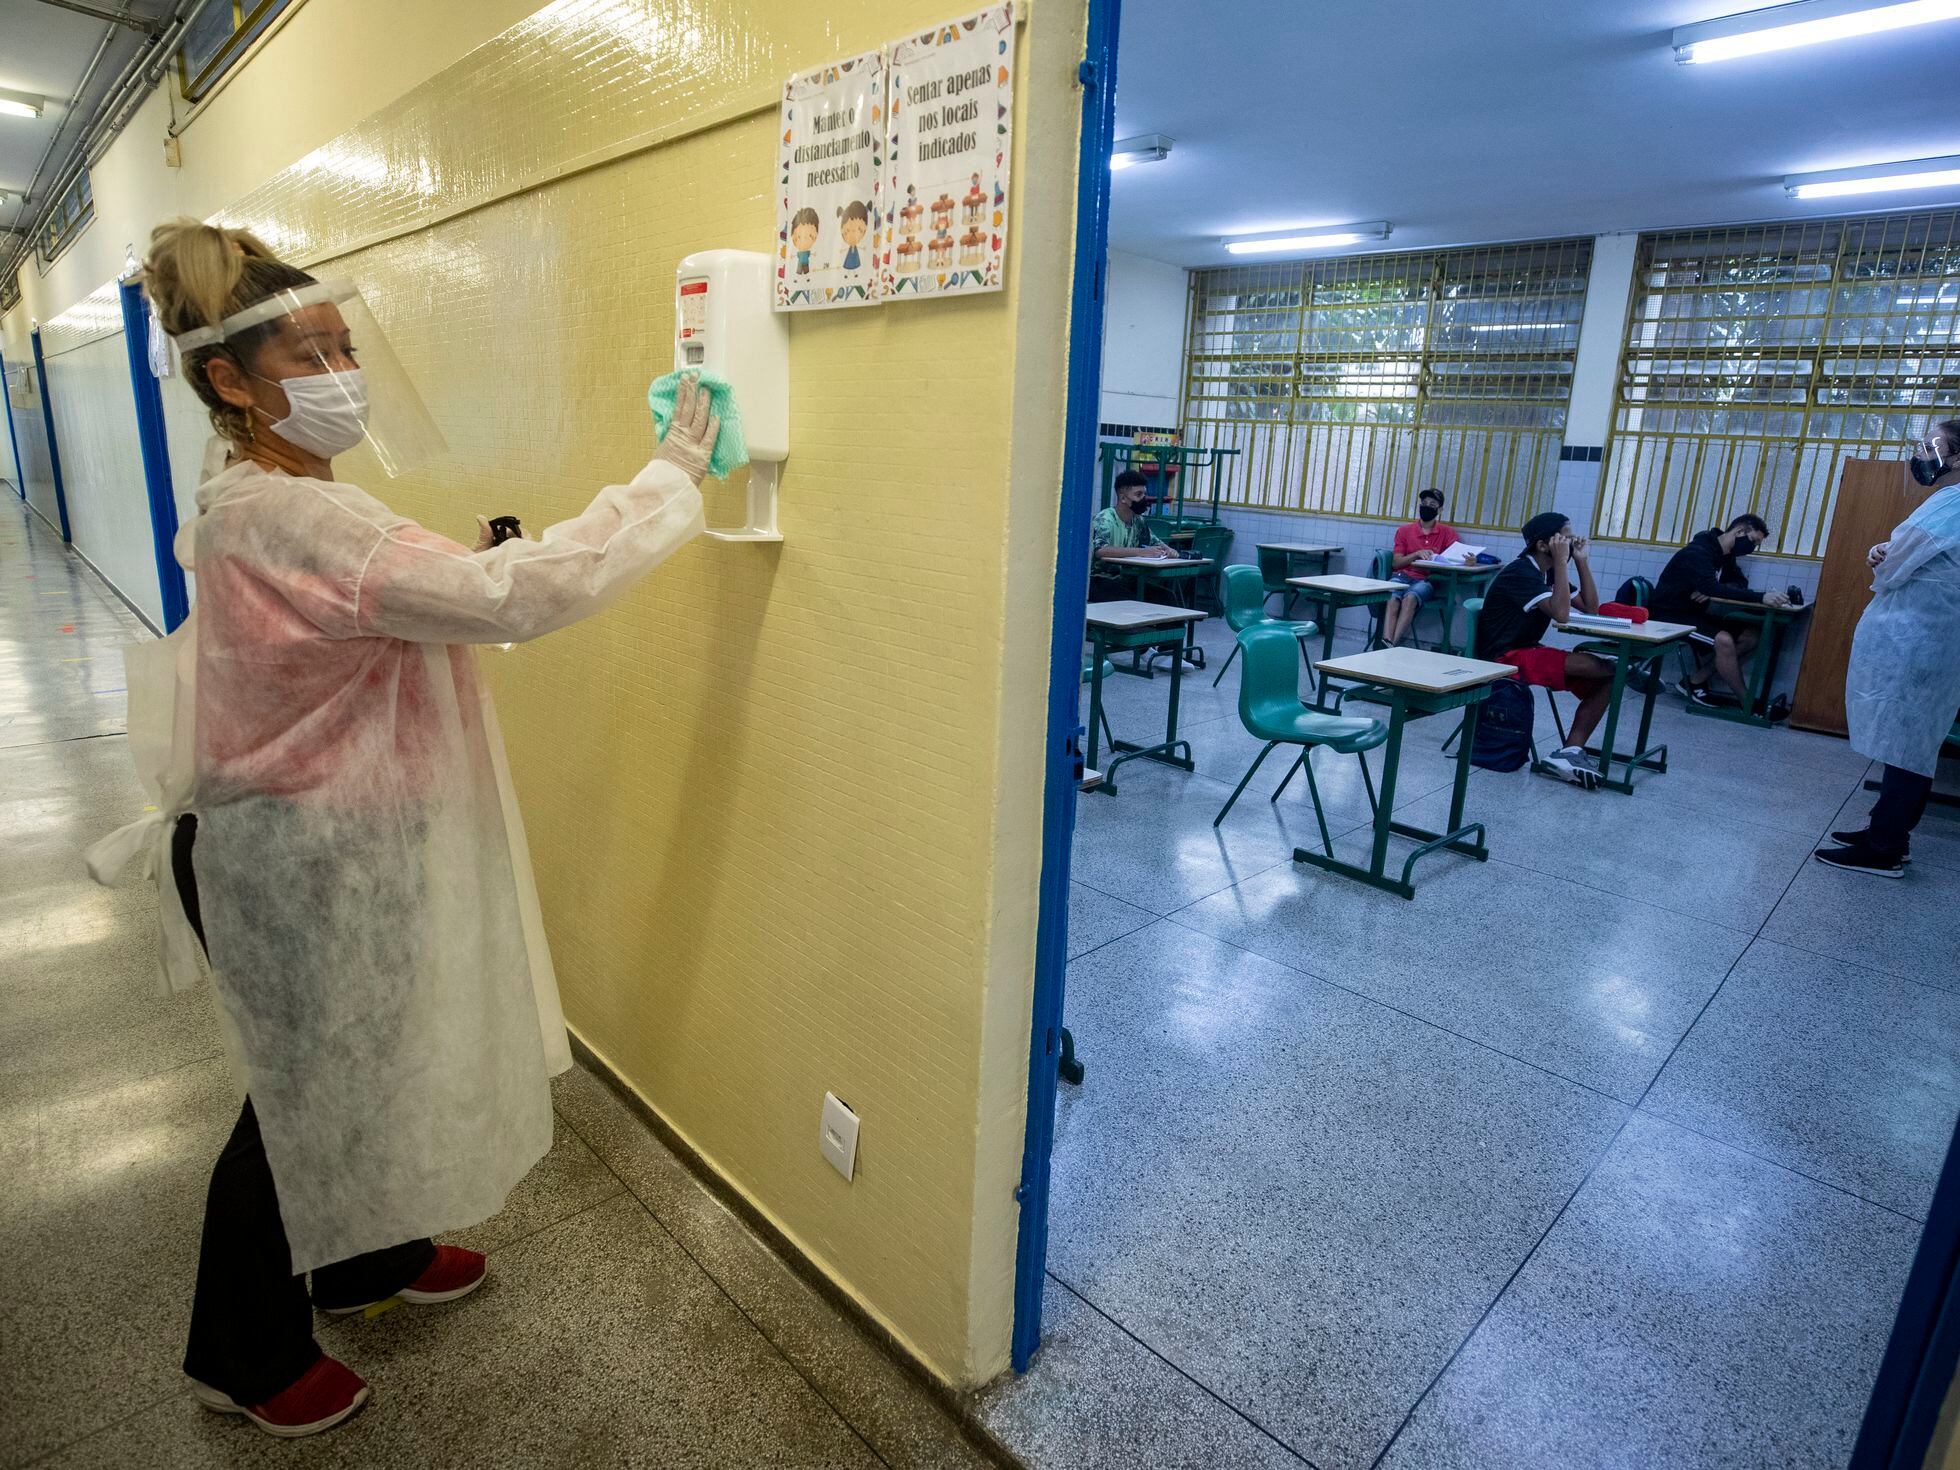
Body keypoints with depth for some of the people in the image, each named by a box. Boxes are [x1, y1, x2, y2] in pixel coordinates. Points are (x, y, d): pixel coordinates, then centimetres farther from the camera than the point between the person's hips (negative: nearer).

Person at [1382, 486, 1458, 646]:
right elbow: (1396, 562, 9)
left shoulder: (1447, 532, 15)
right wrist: (1417, 554, -8)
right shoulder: (1404, 530, 17)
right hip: (1401, 575, 1)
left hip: (1426, 580, -1)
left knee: (1410, 598, -37)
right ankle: (1386, 643, -51)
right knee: (1392, 599, -35)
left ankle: (1392, 644, -46)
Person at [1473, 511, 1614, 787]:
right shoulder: (1521, 572, -17)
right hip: (1503, 658, -10)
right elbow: (1560, 613, -29)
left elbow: (1591, 608, 11)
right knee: (1605, 668, -22)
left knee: (1604, 680, -8)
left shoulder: (1547, 572, 11)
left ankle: (1570, 751, -16)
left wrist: (1582, 561, 4)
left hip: (1528, 651, 10)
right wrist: (1562, 561, -24)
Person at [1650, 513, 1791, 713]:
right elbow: (1713, 589, -33)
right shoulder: (1697, 553, -21)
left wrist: (1711, 591, -15)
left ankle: (1696, 682, 1)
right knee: (1723, 640, -28)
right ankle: (1748, 703, -13)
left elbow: (1740, 583, 8)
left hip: (1694, 613, 10)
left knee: (1749, 636, -5)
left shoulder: (1726, 556, 10)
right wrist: (1761, 597, -40)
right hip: (1670, 615, -10)